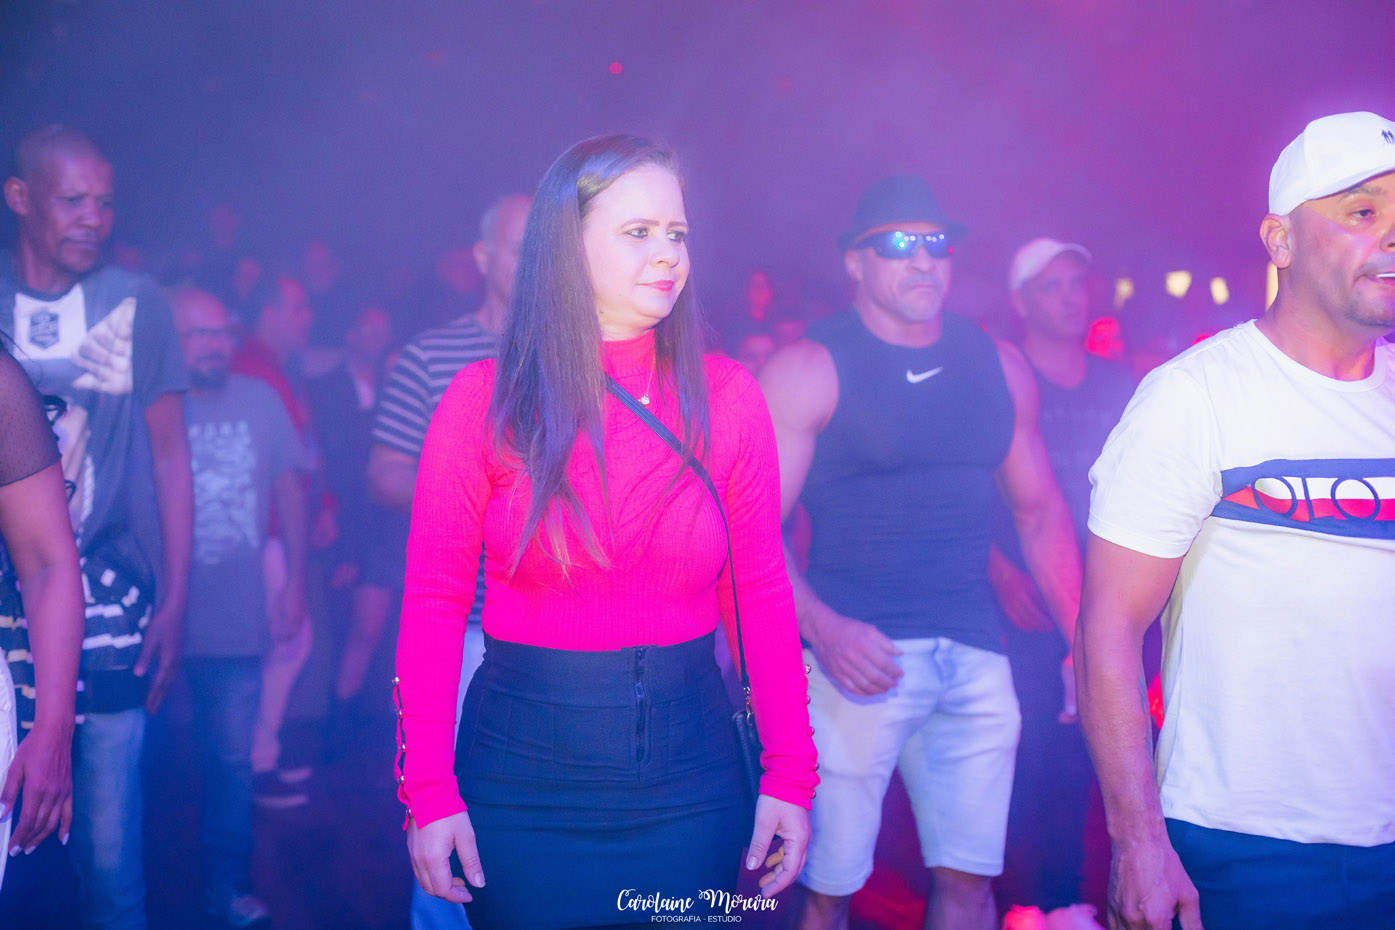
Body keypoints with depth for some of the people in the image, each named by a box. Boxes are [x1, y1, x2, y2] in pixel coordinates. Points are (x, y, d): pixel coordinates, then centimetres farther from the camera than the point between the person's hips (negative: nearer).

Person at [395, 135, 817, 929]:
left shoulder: (728, 397, -2)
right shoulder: (487, 400, -6)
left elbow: (762, 594, 1)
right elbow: (434, 603, -4)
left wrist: (790, 774, -3)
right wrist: (428, 790, -9)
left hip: (689, 780, 2)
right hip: (522, 776, -1)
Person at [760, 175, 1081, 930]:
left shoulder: (999, 368, 12)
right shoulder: (809, 370, -3)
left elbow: (1040, 512, 17)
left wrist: (1084, 643, 9)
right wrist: (822, 627, -23)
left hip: (975, 657, 5)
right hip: (858, 654, -4)